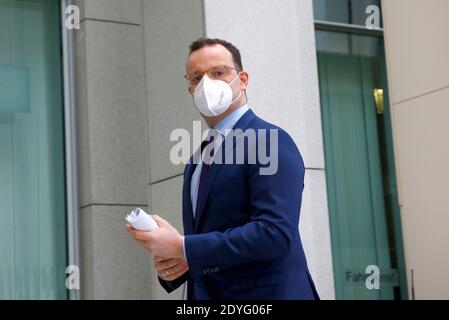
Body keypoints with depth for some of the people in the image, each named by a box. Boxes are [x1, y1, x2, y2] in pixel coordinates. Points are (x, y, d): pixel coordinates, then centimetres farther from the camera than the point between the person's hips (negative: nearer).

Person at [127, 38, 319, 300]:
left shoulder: (270, 142, -12)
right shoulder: (197, 160, 13)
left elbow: (274, 232, -24)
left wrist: (182, 248, -22)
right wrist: (170, 264, -3)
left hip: (264, 292, -7)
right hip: (205, 292, 7)